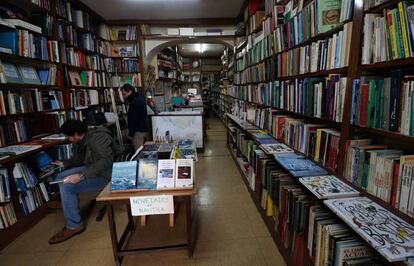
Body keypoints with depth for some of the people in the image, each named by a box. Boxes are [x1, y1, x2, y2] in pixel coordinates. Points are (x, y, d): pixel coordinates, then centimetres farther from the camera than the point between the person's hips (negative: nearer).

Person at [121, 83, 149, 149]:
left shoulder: (135, 102, -18)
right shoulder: (140, 98, 13)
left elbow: (133, 119, -19)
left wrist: (130, 133, -14)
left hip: (139, 131, -10)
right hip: (143, 129, 10)